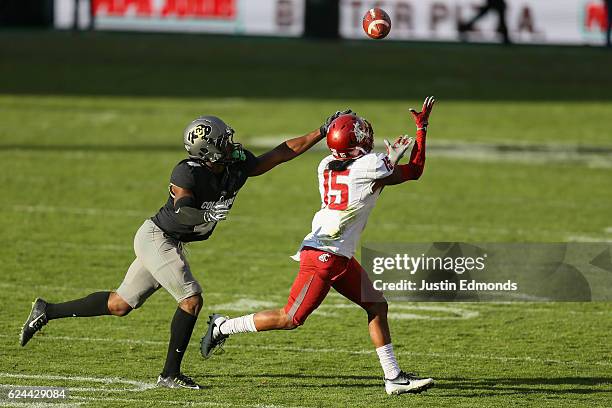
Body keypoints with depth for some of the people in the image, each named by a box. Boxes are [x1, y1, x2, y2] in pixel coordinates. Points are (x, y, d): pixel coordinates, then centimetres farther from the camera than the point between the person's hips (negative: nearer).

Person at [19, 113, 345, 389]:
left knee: (120, 304, 14)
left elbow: (282, 153, 1)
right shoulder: (188, 173, -24)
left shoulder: (238, 165, -3)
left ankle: (48, 311, 24)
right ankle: (170, 374, -5)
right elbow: (180, 212, -35)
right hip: (156, 237, -9)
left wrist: (321, 133, -2)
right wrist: (206, 215, -50)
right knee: (192, 300, -14)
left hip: (169, 242, 9)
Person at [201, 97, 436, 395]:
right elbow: (414, 172, -1)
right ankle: (223, 327, 15)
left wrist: (390, 158, 17)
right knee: (291, 319, 2)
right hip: (323, 257, -9)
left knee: (376, 306, 9)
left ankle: (393, 377, 10)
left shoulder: (327, 166, 3)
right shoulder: (370, 166, -18)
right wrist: (422, 128, 5)